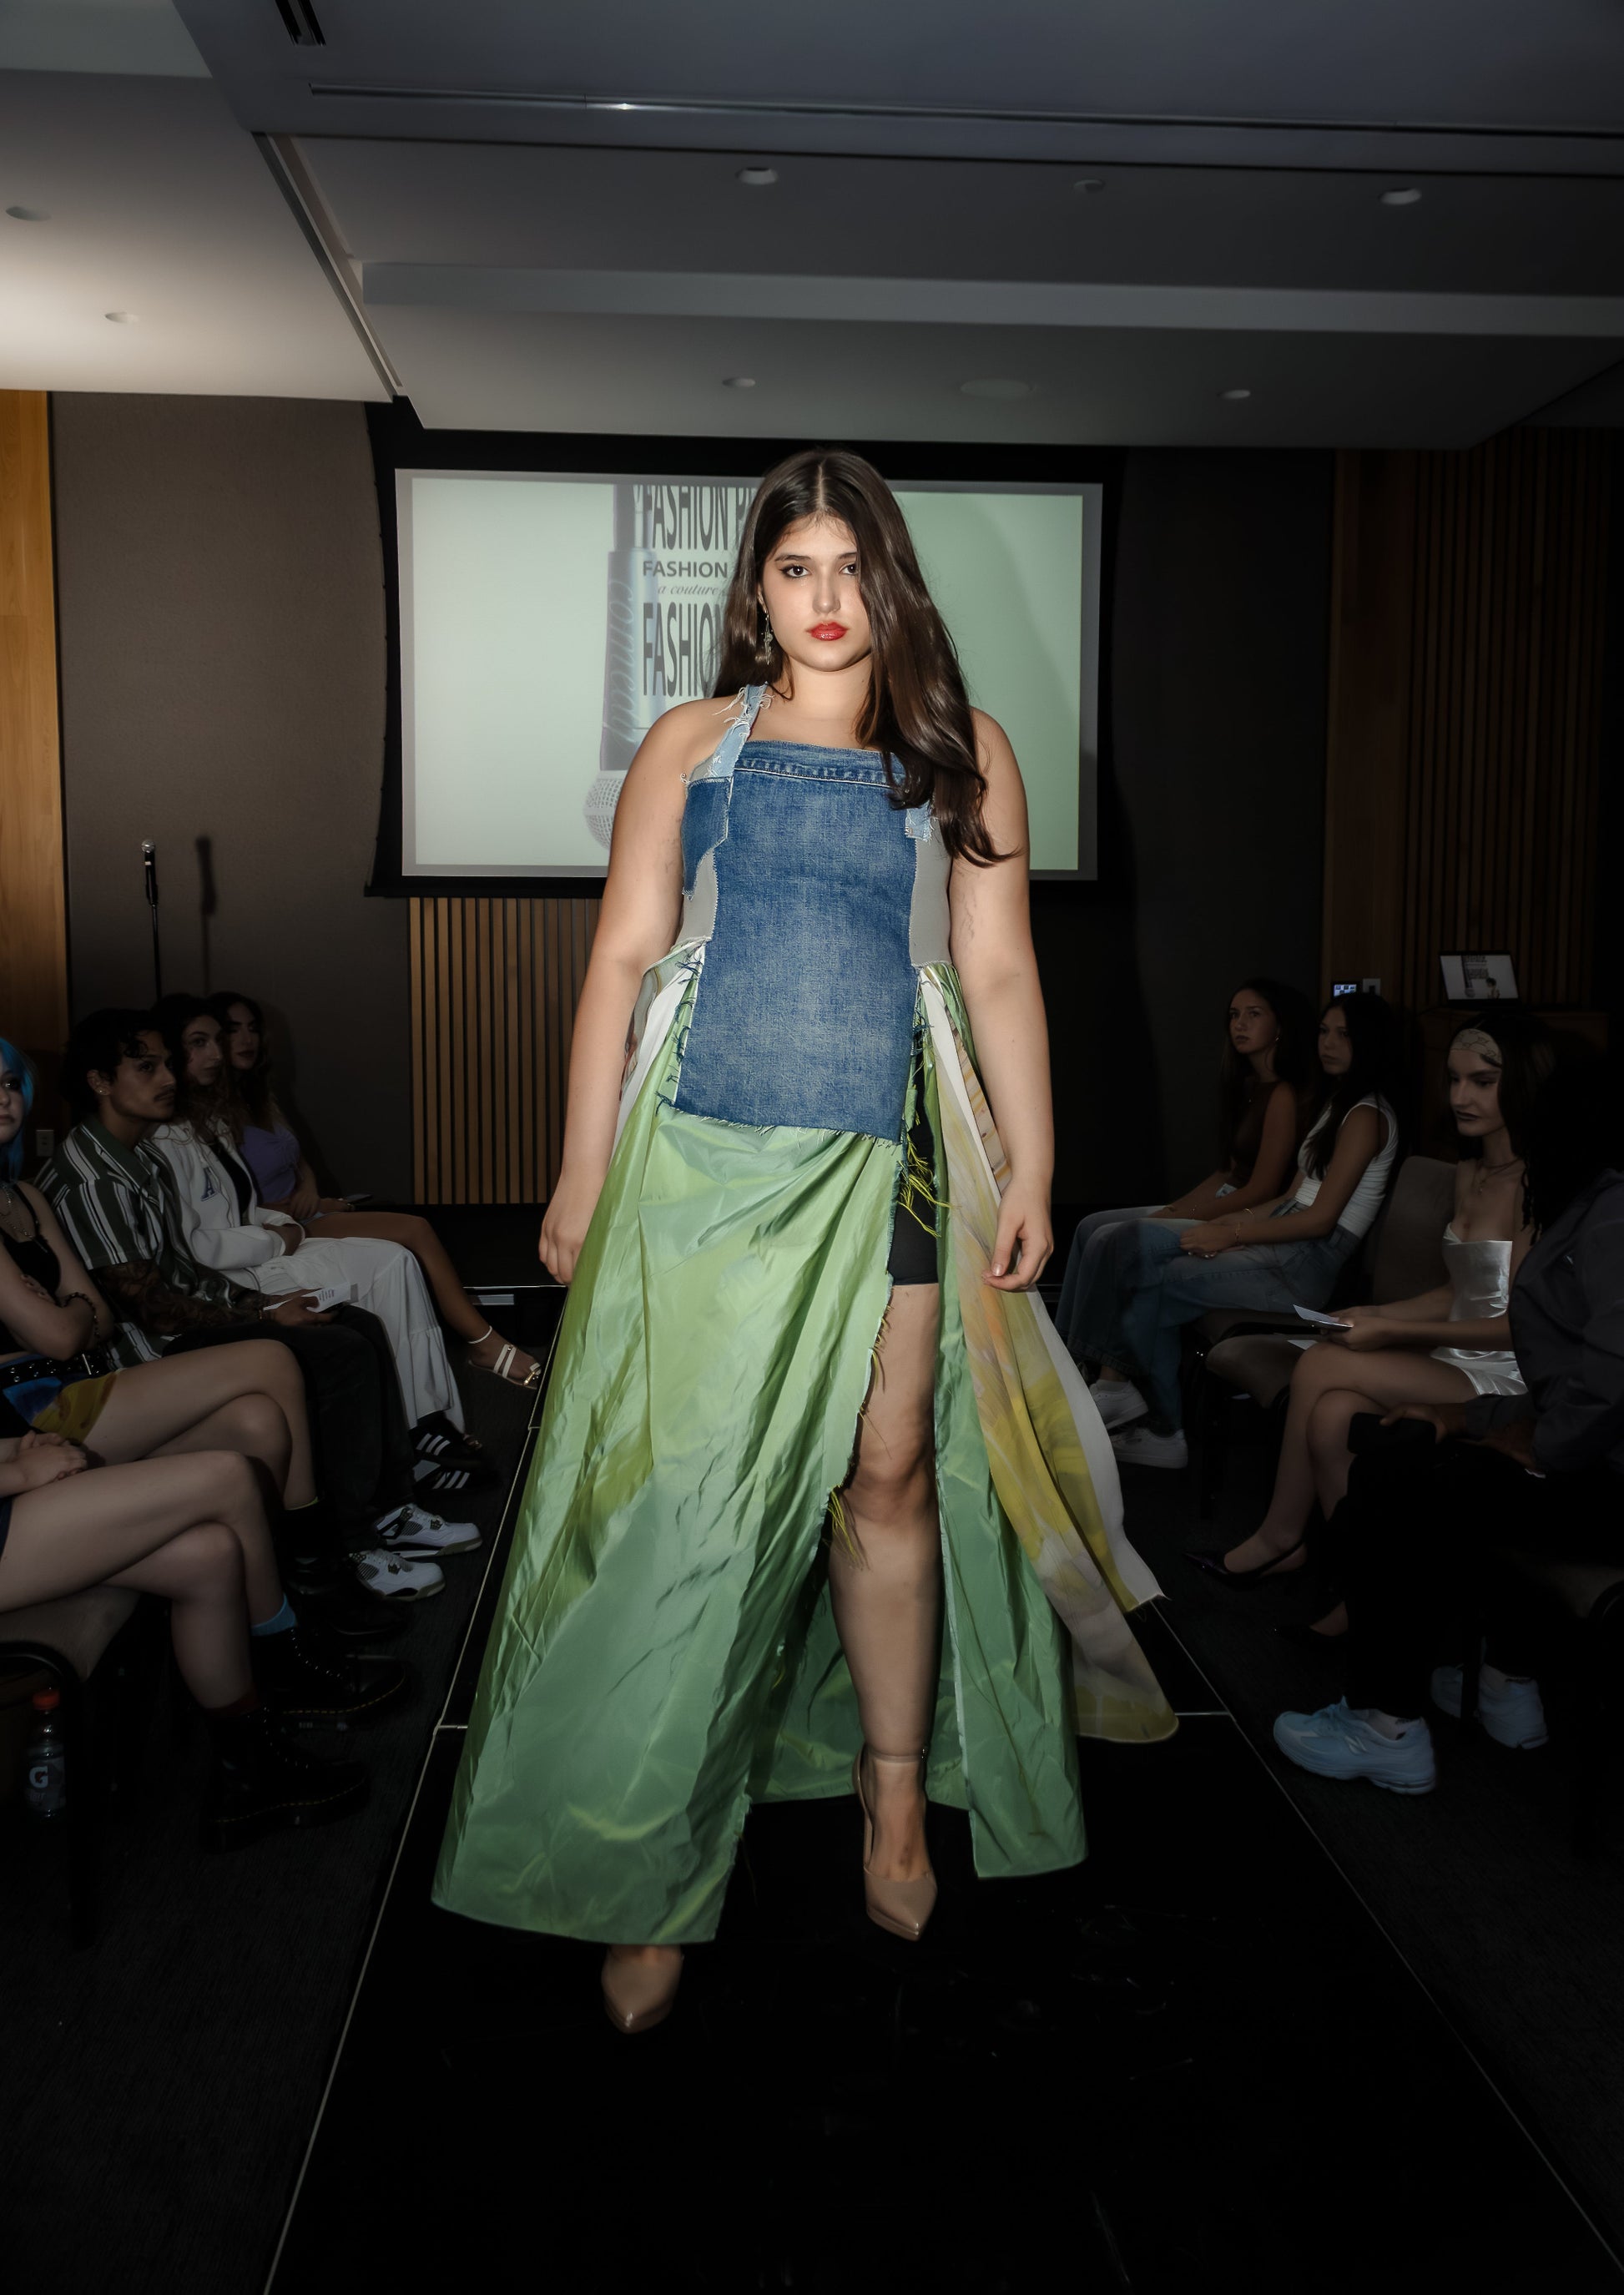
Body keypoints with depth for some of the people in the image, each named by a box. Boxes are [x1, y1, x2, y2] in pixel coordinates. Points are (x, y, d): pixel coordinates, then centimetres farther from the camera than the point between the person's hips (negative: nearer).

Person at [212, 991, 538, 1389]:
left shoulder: (261, 1097, 16)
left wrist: (308, 1187, 2)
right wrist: (311, 1206, -11)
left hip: (304, 1215, 9)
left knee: (407, 1255, -8)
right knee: (414, 1232, -19)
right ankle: (488, 1346, -14)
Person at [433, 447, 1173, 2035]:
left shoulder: (963, 754, 12)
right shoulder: (692, 743, 11)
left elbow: (1000, 975, 9)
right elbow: (622, 957, 7)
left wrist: (1030, 1170, 3)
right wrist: (583, 1170, 3)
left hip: (884, 1162, 1)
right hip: (700, 1157, 0)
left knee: (888, 1475, 4)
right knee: (683, 1489, -2)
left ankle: (896, 1802, 24)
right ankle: (650, 1874, 10)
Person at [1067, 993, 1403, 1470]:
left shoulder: (1366, 1116, -10)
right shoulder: (1337, 1103, 19)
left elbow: (1320, 1219, -16)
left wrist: (1233, 1234, -13)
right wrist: (1230, 1222, 1)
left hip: (1310, 1261, -9)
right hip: (1284, 1235, 9)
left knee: (1153, 1287, -15)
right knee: (1140, 1239, -5)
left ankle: (1165, 1433, 1)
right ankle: (1128, 1382, -9)